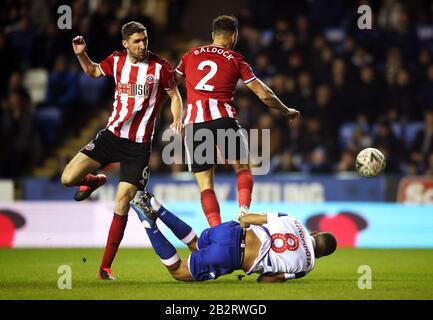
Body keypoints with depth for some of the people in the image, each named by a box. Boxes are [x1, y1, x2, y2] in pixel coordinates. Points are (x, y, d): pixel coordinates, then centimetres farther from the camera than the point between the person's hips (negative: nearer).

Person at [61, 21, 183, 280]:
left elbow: (175, 95, 5)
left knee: (122, 204, -9)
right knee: (69, 178, -12)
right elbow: (94, 72, 22)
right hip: (111, 135, 3)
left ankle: (106, 267, 0)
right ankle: (94, 181, 28)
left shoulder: (160, 66, -8)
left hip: (139, 145, -3)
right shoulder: (116, 61, 2)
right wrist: (81, 55, 4)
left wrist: (177, 122, -12)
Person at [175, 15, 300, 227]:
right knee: (243, 168, 15)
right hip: (222, 119, -2)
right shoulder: (236, 60, 11)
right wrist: (286, 112, 26)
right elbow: (264, 95, 11)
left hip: (193, 123, 2)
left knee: (205, 185, 5)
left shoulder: (191, 55, 17)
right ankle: (243, 210, -9)